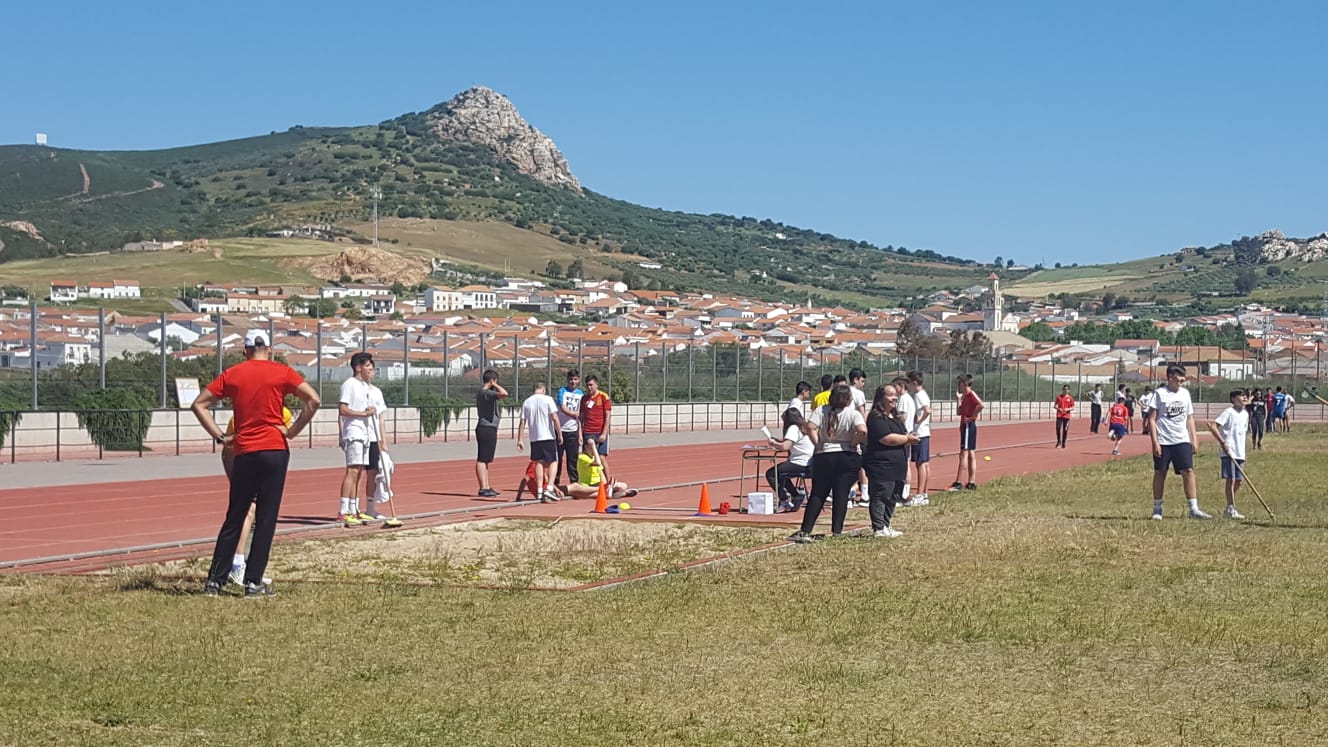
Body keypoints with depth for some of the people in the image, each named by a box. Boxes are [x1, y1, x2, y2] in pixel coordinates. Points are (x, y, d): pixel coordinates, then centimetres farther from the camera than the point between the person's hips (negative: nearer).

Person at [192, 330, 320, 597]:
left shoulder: (232, 374, 6)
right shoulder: (282, 373, 1)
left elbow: (198, 405, 5)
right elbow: (313, 400, -8)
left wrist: (220, 436, 5)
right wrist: (292, 431, -3)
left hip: (244, 453, 2)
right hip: (274, 450, -2)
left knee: (233, 519, 11)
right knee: (265, 519, 2)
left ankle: (215, 580, 10)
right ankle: (253, 582, 1)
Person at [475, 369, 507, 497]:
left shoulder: (480, 392, 16)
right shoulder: (487, 393, -16)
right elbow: (504, 394, -29)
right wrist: (495, 385, -16)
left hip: (489, 429, 11)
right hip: (487, 429, -11)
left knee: (485, 460, 14)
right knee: (482, 459, -9)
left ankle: (486, 487, 20)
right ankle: (483, 488, -10)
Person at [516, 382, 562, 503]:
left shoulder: (526, 402, 7)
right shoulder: (547, 399, -3)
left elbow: (522, 423, 5)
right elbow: (554, 417, -10)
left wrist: (519, 440, 7)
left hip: (534, 438, 3)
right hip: (548, 436, -3)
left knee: (539, 463, 8)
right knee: (552, 462, 4)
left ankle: (539, 491, 3)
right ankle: (549, 489, -10)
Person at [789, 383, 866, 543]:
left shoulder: (821, 411, -1)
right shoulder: (853, 414, -7)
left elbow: (810, 427, -14)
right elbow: (862, 431, -23)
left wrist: (818, 444, -4)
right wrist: (852, 444, -8)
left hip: (824, 457, 2)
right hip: (847, 457, -2)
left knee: (817, 494, 7)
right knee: (841, 494, 2)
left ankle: (805, 531, 2)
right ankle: (837, 531, -1)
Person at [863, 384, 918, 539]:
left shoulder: (896, 417, 19)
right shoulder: (876, 418, -12)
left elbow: (903, 436, 29)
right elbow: (887, 439, -22)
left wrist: (910, 437, 4)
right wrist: (907, 439, -11)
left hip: (896, 466, 10)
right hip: (881, 466, -10)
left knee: (893, 497, 13)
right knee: (880, 497, -8)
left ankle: (885, 526, 21)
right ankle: (878, 528, -6)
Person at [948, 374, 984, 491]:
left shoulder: (971, 394, -12)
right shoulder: (966, 396, 17)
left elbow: (981, 405, -29)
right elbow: (960, 412, 20)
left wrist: (971, 417, -23)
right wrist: (959, 398, 16)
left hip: (968, 427, -10)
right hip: (965, 427, 10)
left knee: (964, 454, -10)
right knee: (971, 454, 10)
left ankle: (959, 483, -11)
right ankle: (972, 482, 12)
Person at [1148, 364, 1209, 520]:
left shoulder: (1185, 393, 11)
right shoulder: (1159, 393, -4)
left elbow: (1189, 418, 16)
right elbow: (1152, 419, -6)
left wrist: (1194, 439, 8)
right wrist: (1155, 442, -13)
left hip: (1182, 440, 4)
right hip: (1163, 442, -4)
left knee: (1188, 471, -7)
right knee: (1160, 473, 4)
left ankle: (1194, 509, -9)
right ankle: (1157, 509, 15)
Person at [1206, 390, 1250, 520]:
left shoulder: (1245, 414, 13)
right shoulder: (1228, 412, -10)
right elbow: (1213, 426, -17)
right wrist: (1223, 442, -20)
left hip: (1240, 453, 8)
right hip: (1228, 452, -8)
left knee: (1238, 481, 9)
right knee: (1231, 479, -9)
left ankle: (1229, 510, 18)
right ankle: (1231, 509, -5)